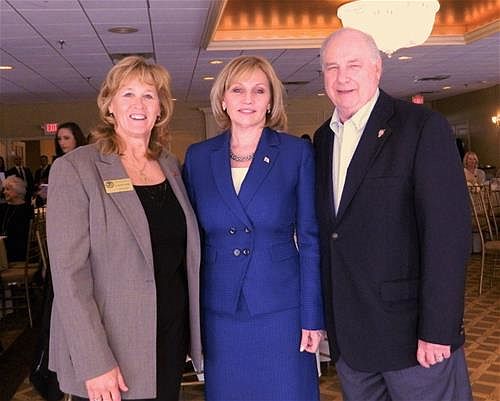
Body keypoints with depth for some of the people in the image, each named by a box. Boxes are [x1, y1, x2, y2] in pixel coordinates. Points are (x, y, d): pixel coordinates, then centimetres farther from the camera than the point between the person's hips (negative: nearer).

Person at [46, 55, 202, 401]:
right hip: (112, 344, -5)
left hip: (173, 338, 5)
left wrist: (196, 330, 11)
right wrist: (94, 364, -19)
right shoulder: (74, 169, -10)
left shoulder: (170, 164, 7)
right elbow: (68, 272, -15)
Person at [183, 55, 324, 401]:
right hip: (219, 316, 2)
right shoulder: (198, 156, 4)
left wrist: (312, 317, -5)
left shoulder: (297, 152, -2)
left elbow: (310, 239, -2)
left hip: (281, 310, -2)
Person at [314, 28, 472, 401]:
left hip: (411, 330, -5)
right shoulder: (322, 139, 9)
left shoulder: (423, 127, -10)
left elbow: (449, 233, -16)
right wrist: (329, 317, 8)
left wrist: (437, 330, -18)